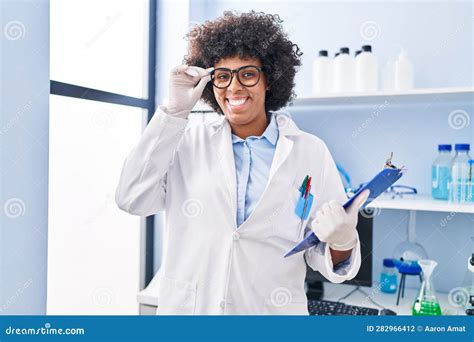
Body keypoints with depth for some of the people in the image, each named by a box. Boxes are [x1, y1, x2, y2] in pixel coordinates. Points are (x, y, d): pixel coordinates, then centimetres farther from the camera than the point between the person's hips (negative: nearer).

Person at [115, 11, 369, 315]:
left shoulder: (310, 152, -6)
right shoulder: (190, 142, -1)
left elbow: (323, 256, -3)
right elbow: (131, 199, -13)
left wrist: (342, 242, -27)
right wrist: (176, 111, -13)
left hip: (272, 309, 0)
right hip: (186, 307, 1)